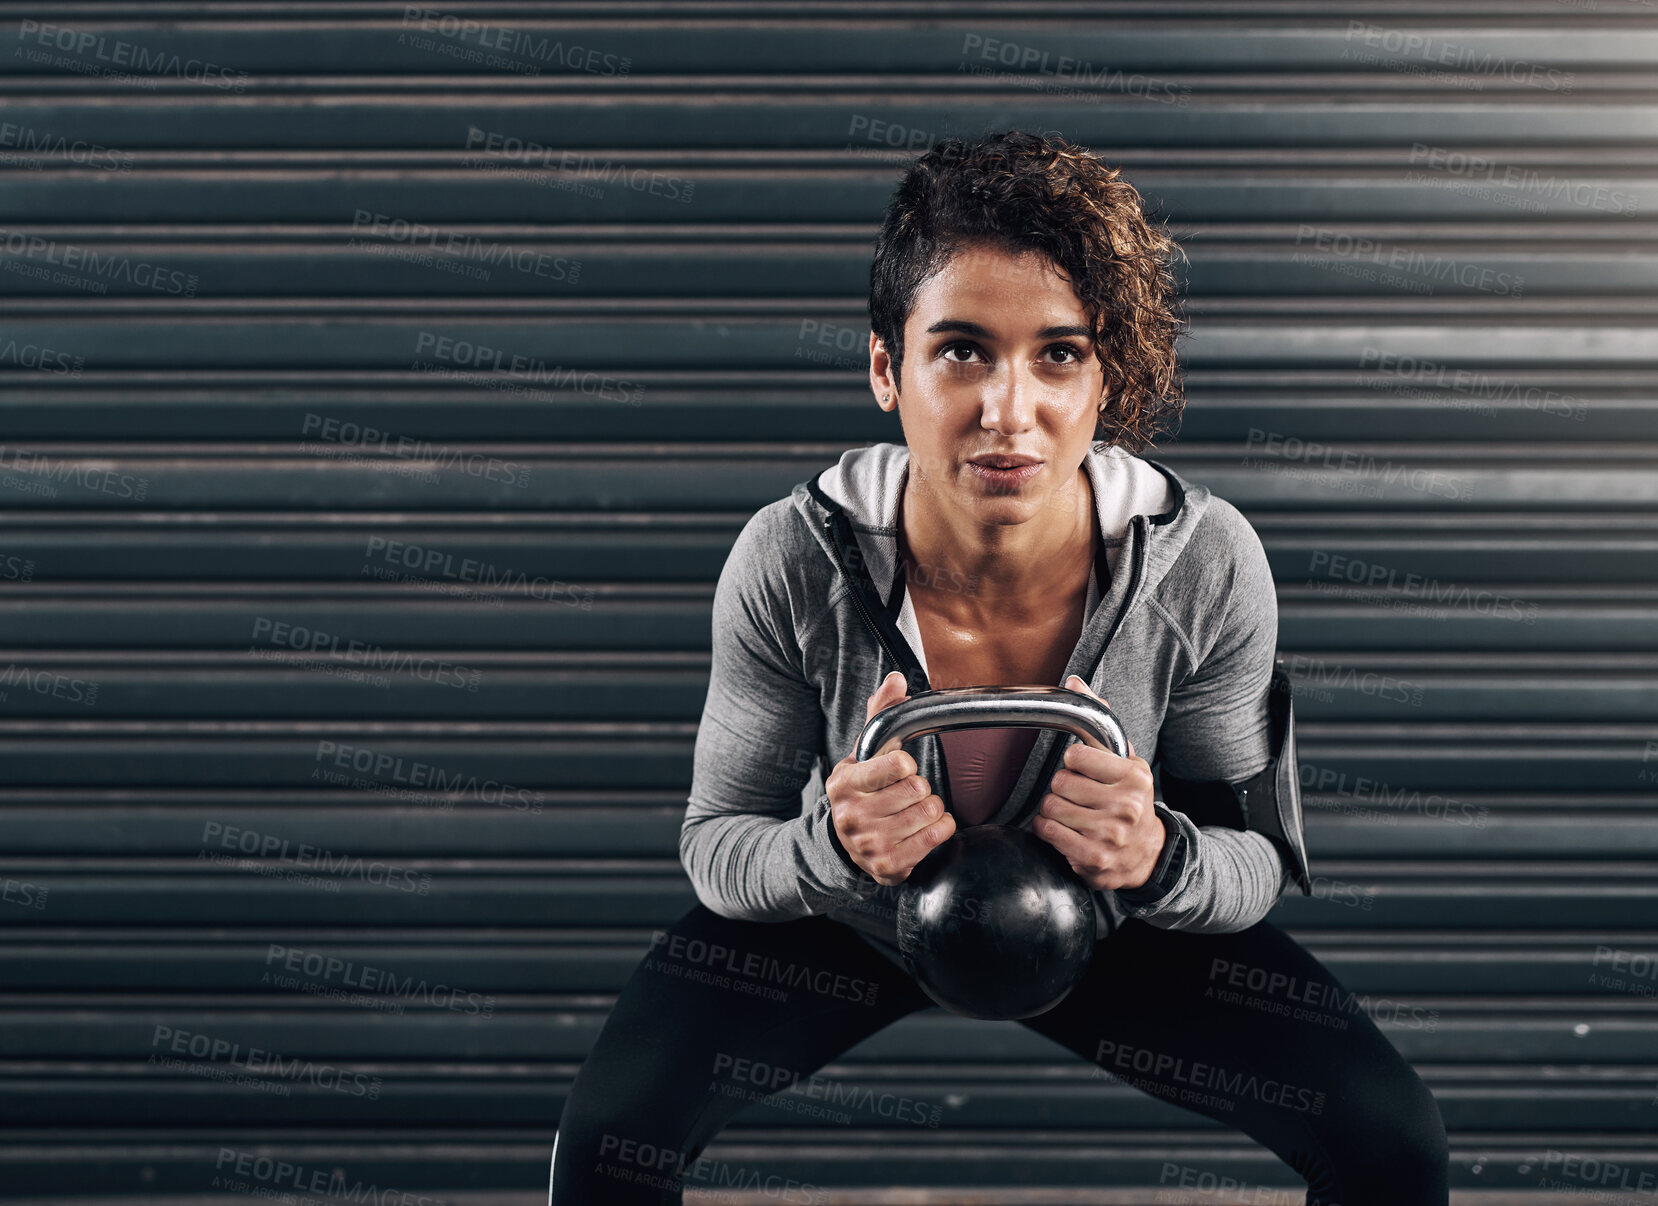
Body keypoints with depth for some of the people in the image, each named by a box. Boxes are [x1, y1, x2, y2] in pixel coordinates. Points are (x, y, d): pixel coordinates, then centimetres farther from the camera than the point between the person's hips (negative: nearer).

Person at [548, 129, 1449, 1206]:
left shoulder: (1209, 566, -27)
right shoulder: (790, 563, -29)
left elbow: (1257, 864, -15)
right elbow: (716, 847, -17)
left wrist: (1161, 859, -40)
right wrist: (832, 847, -41)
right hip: (846, 922, -1)